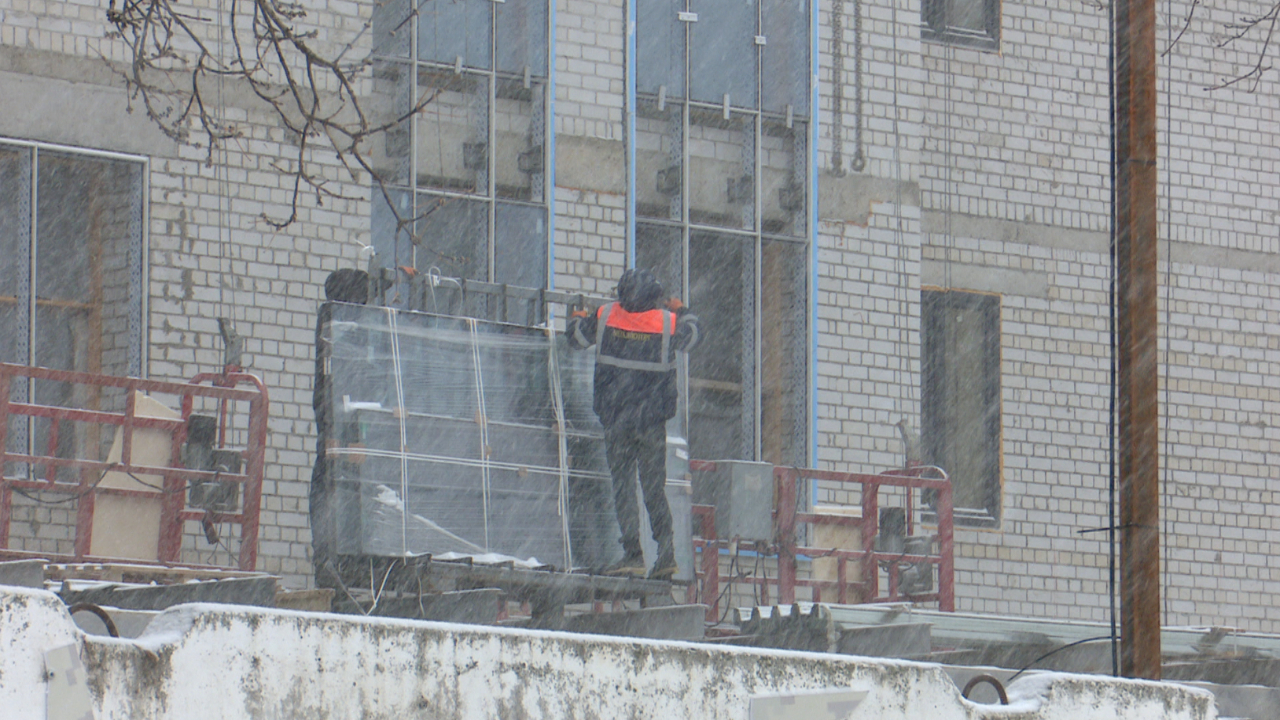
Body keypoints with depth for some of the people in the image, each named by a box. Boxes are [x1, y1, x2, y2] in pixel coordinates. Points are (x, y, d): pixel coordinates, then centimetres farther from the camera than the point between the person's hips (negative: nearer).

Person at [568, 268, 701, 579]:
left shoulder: (605, 317, -6)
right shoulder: (668, 322, -4)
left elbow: (578, 338, 9)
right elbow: (690, 337, 16)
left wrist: (577, 319, 32)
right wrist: (682, 311, 37)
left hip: (615, 417, -1)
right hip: (652, 419, 1)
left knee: (622, 486, 2)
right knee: (654, 488, 9)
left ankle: (632, 555, -5)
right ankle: (666, 555, 1)